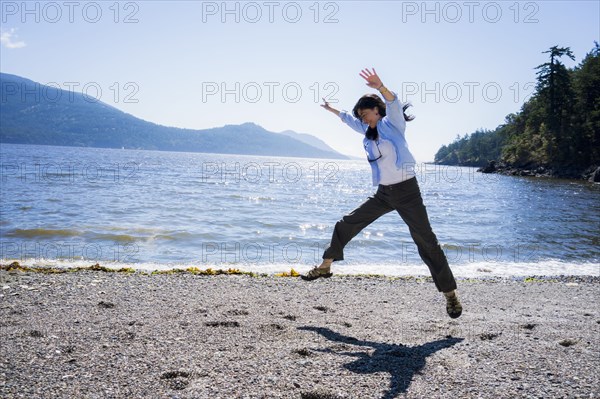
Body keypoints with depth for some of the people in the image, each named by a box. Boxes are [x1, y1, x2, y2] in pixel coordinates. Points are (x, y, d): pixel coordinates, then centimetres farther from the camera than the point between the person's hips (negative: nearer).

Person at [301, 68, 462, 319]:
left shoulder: (393, 123, -7)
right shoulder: (369, 131, 12)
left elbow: (394, 104, -28)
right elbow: (350, 120, 31)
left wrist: (379, 87, -46)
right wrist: (332, 110, 44)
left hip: (406, 191, -7)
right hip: (383, 193, 7)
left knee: (427, 242, -6)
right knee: (345, 225, 7)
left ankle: (450, 294, 3)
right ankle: (325, 267, 23)